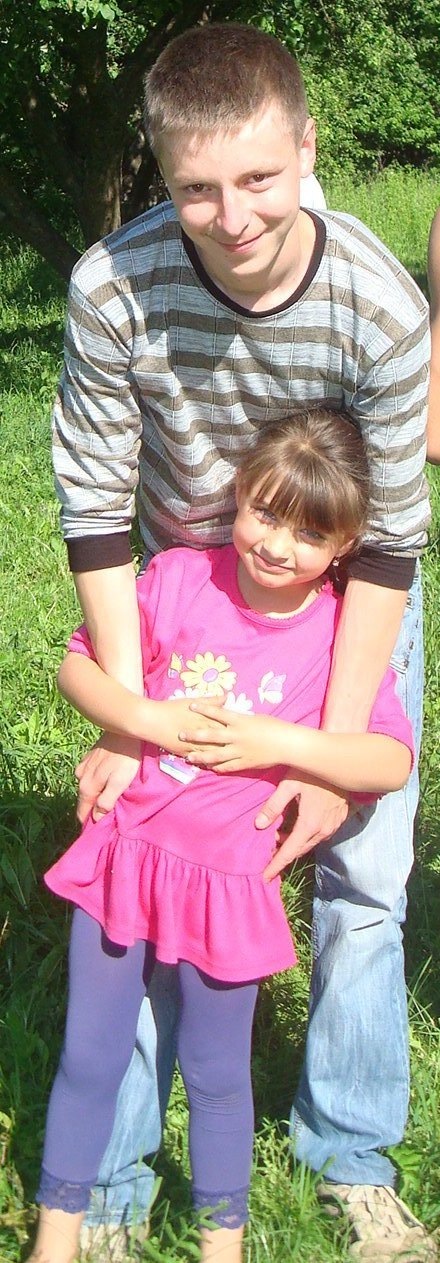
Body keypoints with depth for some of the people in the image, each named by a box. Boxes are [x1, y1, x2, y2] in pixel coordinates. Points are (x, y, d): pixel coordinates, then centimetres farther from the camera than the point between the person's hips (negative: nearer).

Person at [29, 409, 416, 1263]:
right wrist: (147, 718, -18)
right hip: (125, 850, 1)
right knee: (88, 1059, 12)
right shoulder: (181, 576, -7)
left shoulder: (339, 632, -8)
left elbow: (393, 763, -10)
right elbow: (77, 665, -2)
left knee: (216, 1073, 14)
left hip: (227, 878, -1)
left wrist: (281, 743, -20)